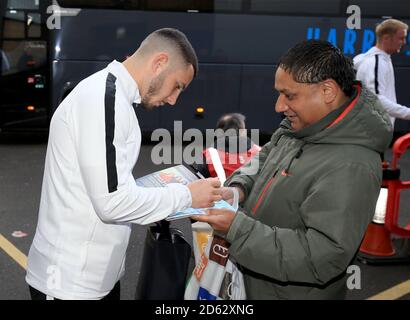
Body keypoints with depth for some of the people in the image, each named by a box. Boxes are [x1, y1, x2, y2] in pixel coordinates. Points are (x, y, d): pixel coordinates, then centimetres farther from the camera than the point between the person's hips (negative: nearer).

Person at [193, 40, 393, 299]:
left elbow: (323, 257, -31)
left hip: (293, 292, -7)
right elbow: (264, 159, 13)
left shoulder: (352, 166, -30)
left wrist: (236, 228, -30)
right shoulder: (304, 125, -3)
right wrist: (239, 187, -8)